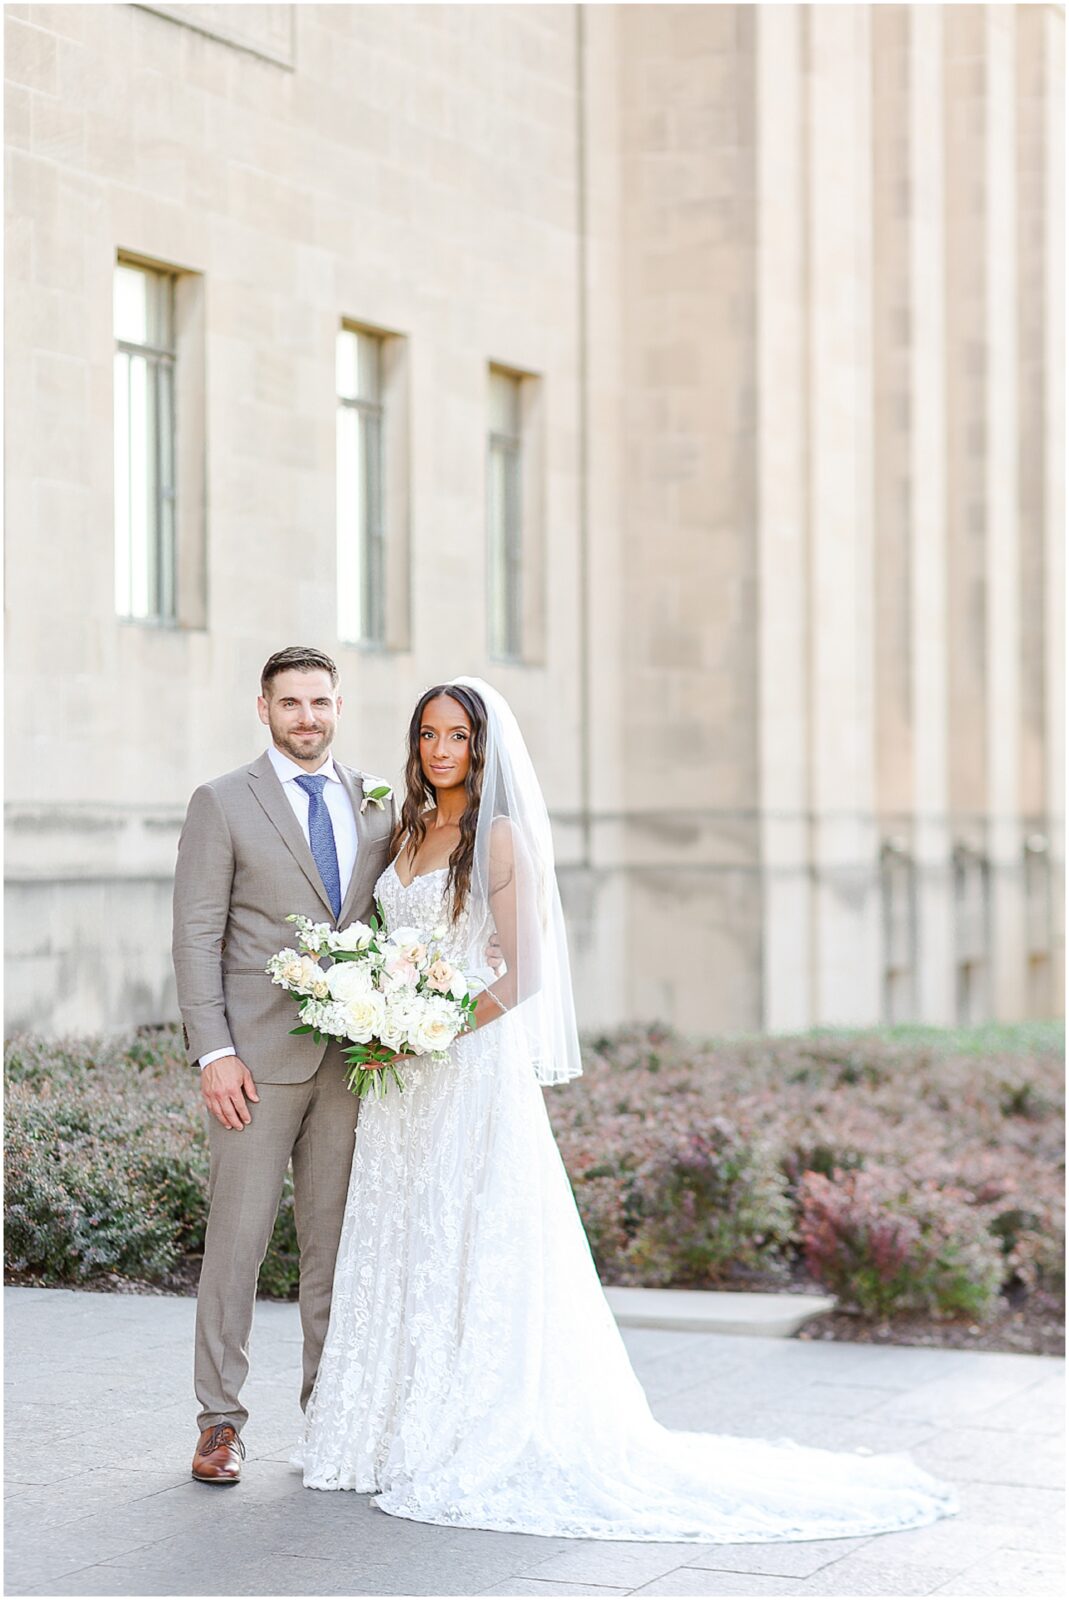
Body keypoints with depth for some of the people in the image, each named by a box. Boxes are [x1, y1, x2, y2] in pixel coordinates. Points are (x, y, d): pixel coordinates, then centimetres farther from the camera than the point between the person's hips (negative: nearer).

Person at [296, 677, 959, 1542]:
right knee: (402, 1252, 8)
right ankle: (407, 1435, 15)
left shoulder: (501, 838, -8)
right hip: (403, 1080, 7)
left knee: (473, 1251, -5)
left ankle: (480, 1441, 0)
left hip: (475, 1064, -7)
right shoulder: (409, 834, 13)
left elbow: (519, 975, -12)